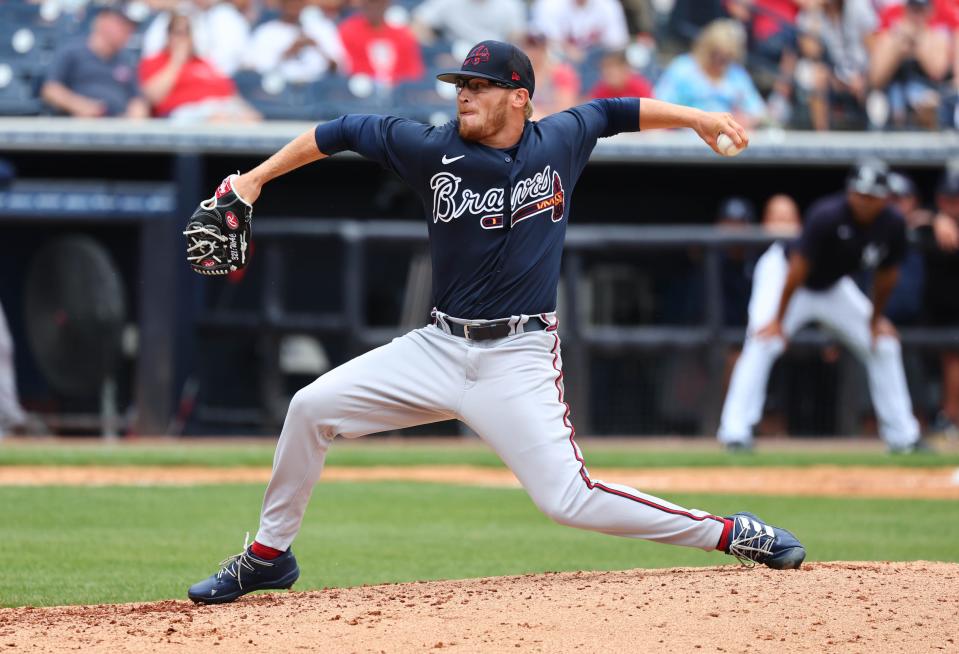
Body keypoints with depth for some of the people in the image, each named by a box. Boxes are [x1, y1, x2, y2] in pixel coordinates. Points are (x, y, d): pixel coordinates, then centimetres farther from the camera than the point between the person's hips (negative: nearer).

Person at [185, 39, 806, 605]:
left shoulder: (560, 141, -4)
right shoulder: (434, 149, -4)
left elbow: (615, 111, 14)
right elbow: (340, 132, 4)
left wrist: (697, 117, 10)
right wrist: (255, 179, 1)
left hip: (520, 359, -3)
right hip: (440, 347, 3)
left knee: (569, 499, -16)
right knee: (312, 407, -8)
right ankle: (269, 556, 9)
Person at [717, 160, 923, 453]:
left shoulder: (892, 224, -19)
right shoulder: (828, 216, -35)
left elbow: (886, 274, -2)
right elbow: (797, 269, -32)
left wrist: (875, 319, 2)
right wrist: (778, 320, -30)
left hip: (833, 286, 6)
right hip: (782, 273, -6)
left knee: (884, 346, 5)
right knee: (763, 344, -27)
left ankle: (903, 437, 16)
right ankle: (735, 432, -28)